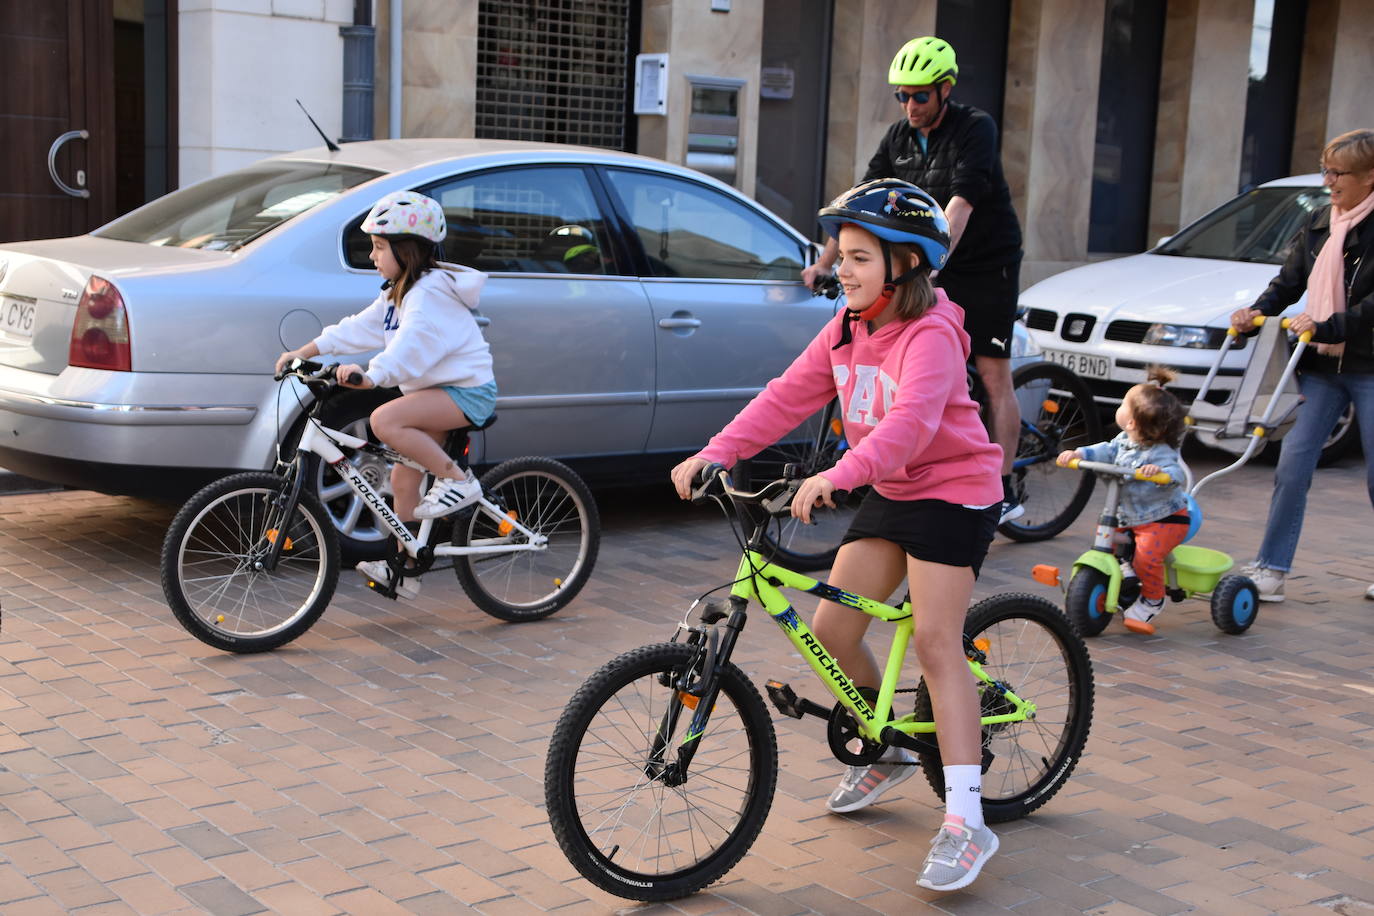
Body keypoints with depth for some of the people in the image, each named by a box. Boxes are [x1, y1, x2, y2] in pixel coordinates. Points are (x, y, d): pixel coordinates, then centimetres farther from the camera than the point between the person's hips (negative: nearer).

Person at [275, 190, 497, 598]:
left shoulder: (430, 293, -19)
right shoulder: (399, 293, 14)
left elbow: (411, 344, -36)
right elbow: (358, 328, 15)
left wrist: (371, 375, -50)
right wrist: (304, 352, 10)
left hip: (466, 391, -10)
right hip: (439, 389, 10)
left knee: (385, 420, -29)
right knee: (404, 478, 8)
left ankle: (458, 480, -19)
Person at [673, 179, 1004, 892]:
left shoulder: (930, 335, -21)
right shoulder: (847, 330, 3)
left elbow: (910, 421, -38)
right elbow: (788, 397, 0)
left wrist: (836, 476, -52)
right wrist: (716, 453, -12)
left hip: (952, 492, -8)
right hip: (888, 492, 8)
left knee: (935, 643, -14)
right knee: (831, 632, 3)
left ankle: (966, 822, -11)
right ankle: (888, 751, 29)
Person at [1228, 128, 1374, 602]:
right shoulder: (1318, 223, 9)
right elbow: (1289, 281, 12)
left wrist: (1326, 327, -25)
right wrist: (1257, 311, -5)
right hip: (1321, 367, 5)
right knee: (1292, 464, -3)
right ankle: (1271, 570, 0)